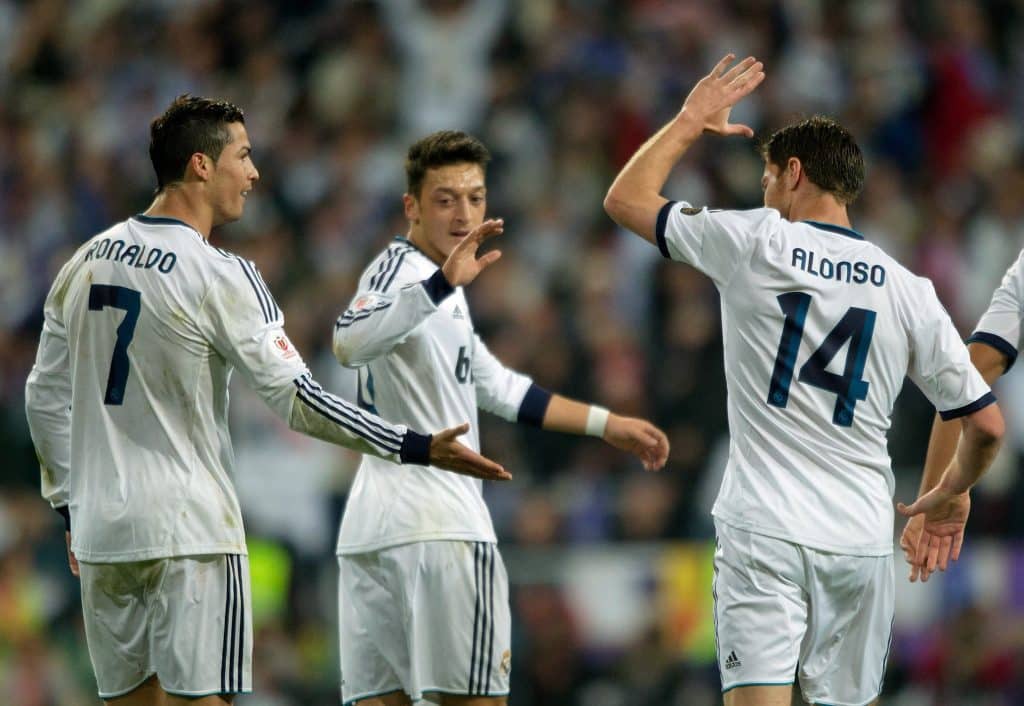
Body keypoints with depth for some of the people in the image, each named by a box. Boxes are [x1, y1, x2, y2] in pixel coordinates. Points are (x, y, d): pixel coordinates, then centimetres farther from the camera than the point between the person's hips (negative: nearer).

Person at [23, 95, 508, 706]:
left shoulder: (86, 261, 8)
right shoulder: (220, 276, -12)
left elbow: (46, 399, 14)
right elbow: (298, 399, -15)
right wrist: (418, 449, -12)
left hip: (101, 534, 6)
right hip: (189, 531, -6)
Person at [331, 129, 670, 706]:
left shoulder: (436, 280, 23)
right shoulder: (401, 268, -8)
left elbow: (498, 388, 33)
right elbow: (351, 343, -30)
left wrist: (608, 425, 35)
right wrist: (445, 284, -41)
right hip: (437, 525, -10)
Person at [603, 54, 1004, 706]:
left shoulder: (754, 244, -1)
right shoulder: (908, 289, 6)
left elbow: (626, 199, 12)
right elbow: (987, 425, 7)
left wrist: (691, 121, 25)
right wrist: (951, 491, 27)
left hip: (765, 530, -3)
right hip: (862, 538, 3)